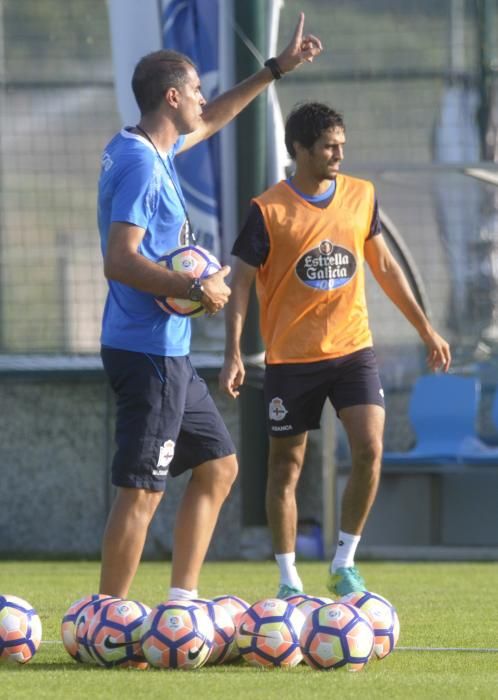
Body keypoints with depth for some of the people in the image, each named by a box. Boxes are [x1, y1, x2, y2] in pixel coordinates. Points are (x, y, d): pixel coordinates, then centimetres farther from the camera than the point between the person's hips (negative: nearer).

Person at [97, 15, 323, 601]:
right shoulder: (141, 164, -17)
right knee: (141, 492, -9)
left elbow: (210, 121, 32)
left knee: (217, 467, 16)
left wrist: (277, 69, 34)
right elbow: (120, 261, -25)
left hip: (168, 354, 11)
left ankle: (181, 603, 19)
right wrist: (198, 289, -19)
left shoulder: (147, 148, 13)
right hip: (147, 352, -11)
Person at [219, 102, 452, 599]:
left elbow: (383, 265, 16)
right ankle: (288, 580, 13)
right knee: (286, 465, 3)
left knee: (370, 449, -12)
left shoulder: (361, 196, 4)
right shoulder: (268, 211, -8)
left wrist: (425, 329, 18)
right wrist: (234, 355, -15)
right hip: (290, 357, -3)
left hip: (352, 349, 3)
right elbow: (241, 282, -6)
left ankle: (344, 563, 3)